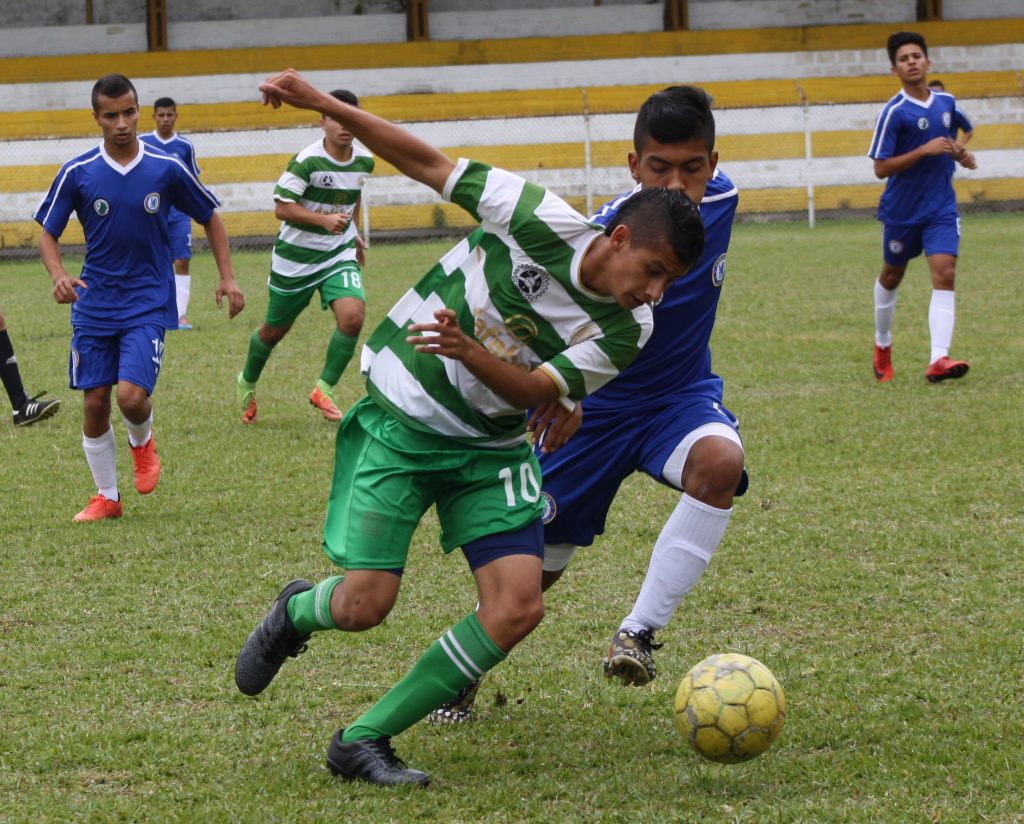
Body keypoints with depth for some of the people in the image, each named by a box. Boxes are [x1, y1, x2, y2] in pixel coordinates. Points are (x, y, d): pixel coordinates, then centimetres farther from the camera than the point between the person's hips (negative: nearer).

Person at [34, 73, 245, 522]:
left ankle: (142, 442, 17)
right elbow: (48, 233, 2)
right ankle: (106, 497, 21)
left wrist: (227, 277, 0)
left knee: (132, 395, -19)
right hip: (93, 303, 2)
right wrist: (59, 275, -17)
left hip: (149, 303, -2)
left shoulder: (167, 169, -6)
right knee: (94, 404, 2)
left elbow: (210, 218, 8)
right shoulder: (77, 173, -5)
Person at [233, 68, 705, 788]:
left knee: (518, 607, -14)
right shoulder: (541, 222, -20)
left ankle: (365, 741, -2)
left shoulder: (627, 331, -10)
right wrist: (324, 105, -14)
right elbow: (431, 166, -11)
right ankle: (295, 614, 28)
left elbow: (540, 390, -17)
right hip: (398, 422, -4)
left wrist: (467, 351, -37)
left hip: (490, 446, 4)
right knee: (364, 605, -13)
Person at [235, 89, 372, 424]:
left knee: (353, 316, -20)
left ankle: (324, 390, -3)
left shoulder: (364, 161, -1)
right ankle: (247, 384, 39)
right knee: (275, 330, 10)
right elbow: (282, 207, -21)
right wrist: (324, 220, -31)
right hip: (295, 257, -4)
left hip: (339, 254, 4)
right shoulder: (308, 161, -21)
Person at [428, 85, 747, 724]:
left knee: (721, 461, -35)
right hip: (594, 405, -2)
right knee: (535, 567, 7)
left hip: (679, 395, 2)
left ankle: (640, 633, -25)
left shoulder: (721, 200, -15)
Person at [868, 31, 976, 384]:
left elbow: (966, 128, 25)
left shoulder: (946, 102, 2)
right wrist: (924, 150, -24)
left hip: (941, 208, 3)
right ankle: (882, 345, 40)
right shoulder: (894, 112, -14)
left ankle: (938, 360, -23)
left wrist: (961, 150, 3)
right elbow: (881, 168, -17)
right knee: (892, 276, 15)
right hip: (902, 209, -3)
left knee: (945, 275, -15)